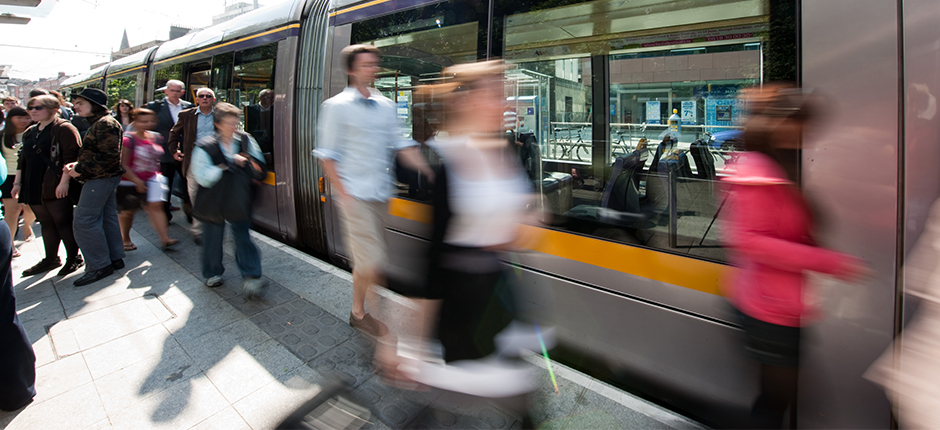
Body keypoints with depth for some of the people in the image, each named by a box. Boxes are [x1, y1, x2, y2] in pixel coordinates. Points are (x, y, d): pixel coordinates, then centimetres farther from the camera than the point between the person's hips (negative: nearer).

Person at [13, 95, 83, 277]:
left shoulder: (64, 129, -9)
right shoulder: (29, 133, 18)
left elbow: (71, 156, -17)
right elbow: (22, 159, 23)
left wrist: (64, 182, -22)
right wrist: (17, 183, 18)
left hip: (55, 188, -8)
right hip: (33, 188, 8)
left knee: (63, 223, -1)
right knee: (46, 224, 14)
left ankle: (74, 258, 11)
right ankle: (51, 259, 24)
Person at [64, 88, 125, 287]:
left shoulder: (105, 123, -14)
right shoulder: (97, 123, 19)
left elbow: (108, 156, -22)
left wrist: (81, 169, -17)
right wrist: (77, 164, 4)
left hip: (100, 179, -11)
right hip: (105, 178, 11)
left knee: (84, 220, -9)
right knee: (107, 217, 12)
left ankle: (100, 265, -3)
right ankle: (115, 258, 19)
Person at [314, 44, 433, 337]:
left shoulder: (386, 106, 12)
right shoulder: (337, 106, -3)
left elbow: (402, 146, 11)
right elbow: (327, 156, -5)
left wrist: (429, 172, 0)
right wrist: (343, 194, -13)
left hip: (381, 194, 6)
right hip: (355, 195, -5)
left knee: (365, 260, 15)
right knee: (372, 262, -9)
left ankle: (358, 311, 31)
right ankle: (360, 312, 10)